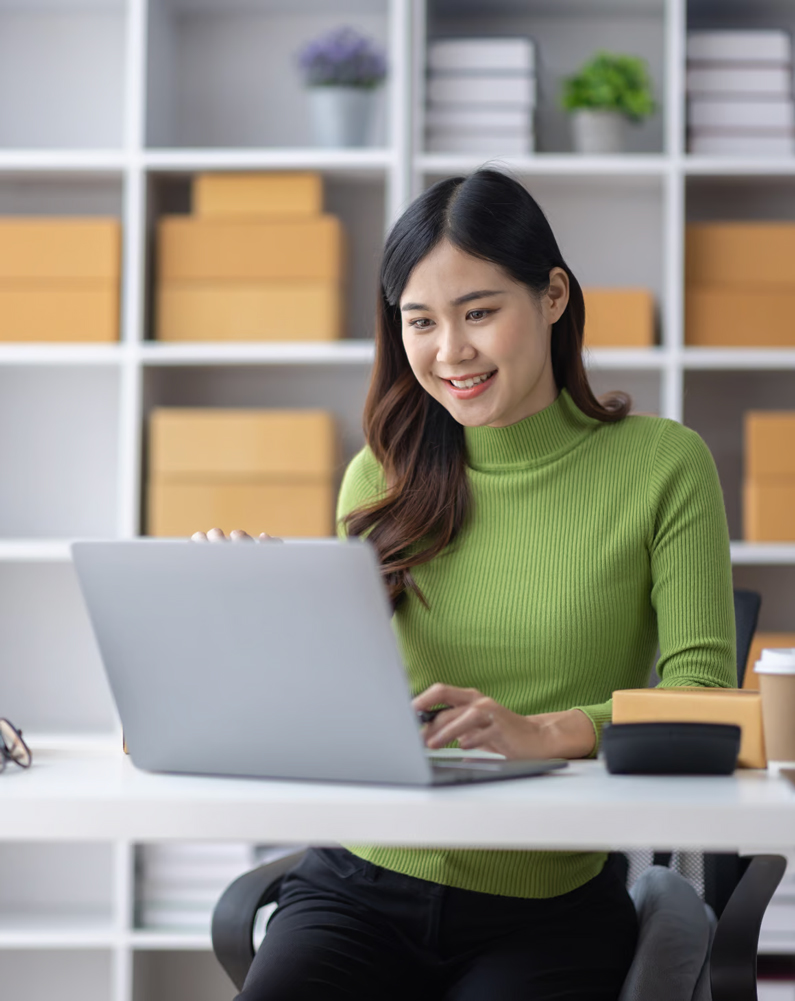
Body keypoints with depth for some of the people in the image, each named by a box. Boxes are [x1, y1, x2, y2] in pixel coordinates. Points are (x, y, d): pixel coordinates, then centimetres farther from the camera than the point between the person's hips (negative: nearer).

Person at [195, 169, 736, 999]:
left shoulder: (663, 464, 2)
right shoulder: (380, 479, 11)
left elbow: (704, 696, -7)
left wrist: (544, 732, -25)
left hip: (546, 912, -2)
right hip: (360, 891, 2)